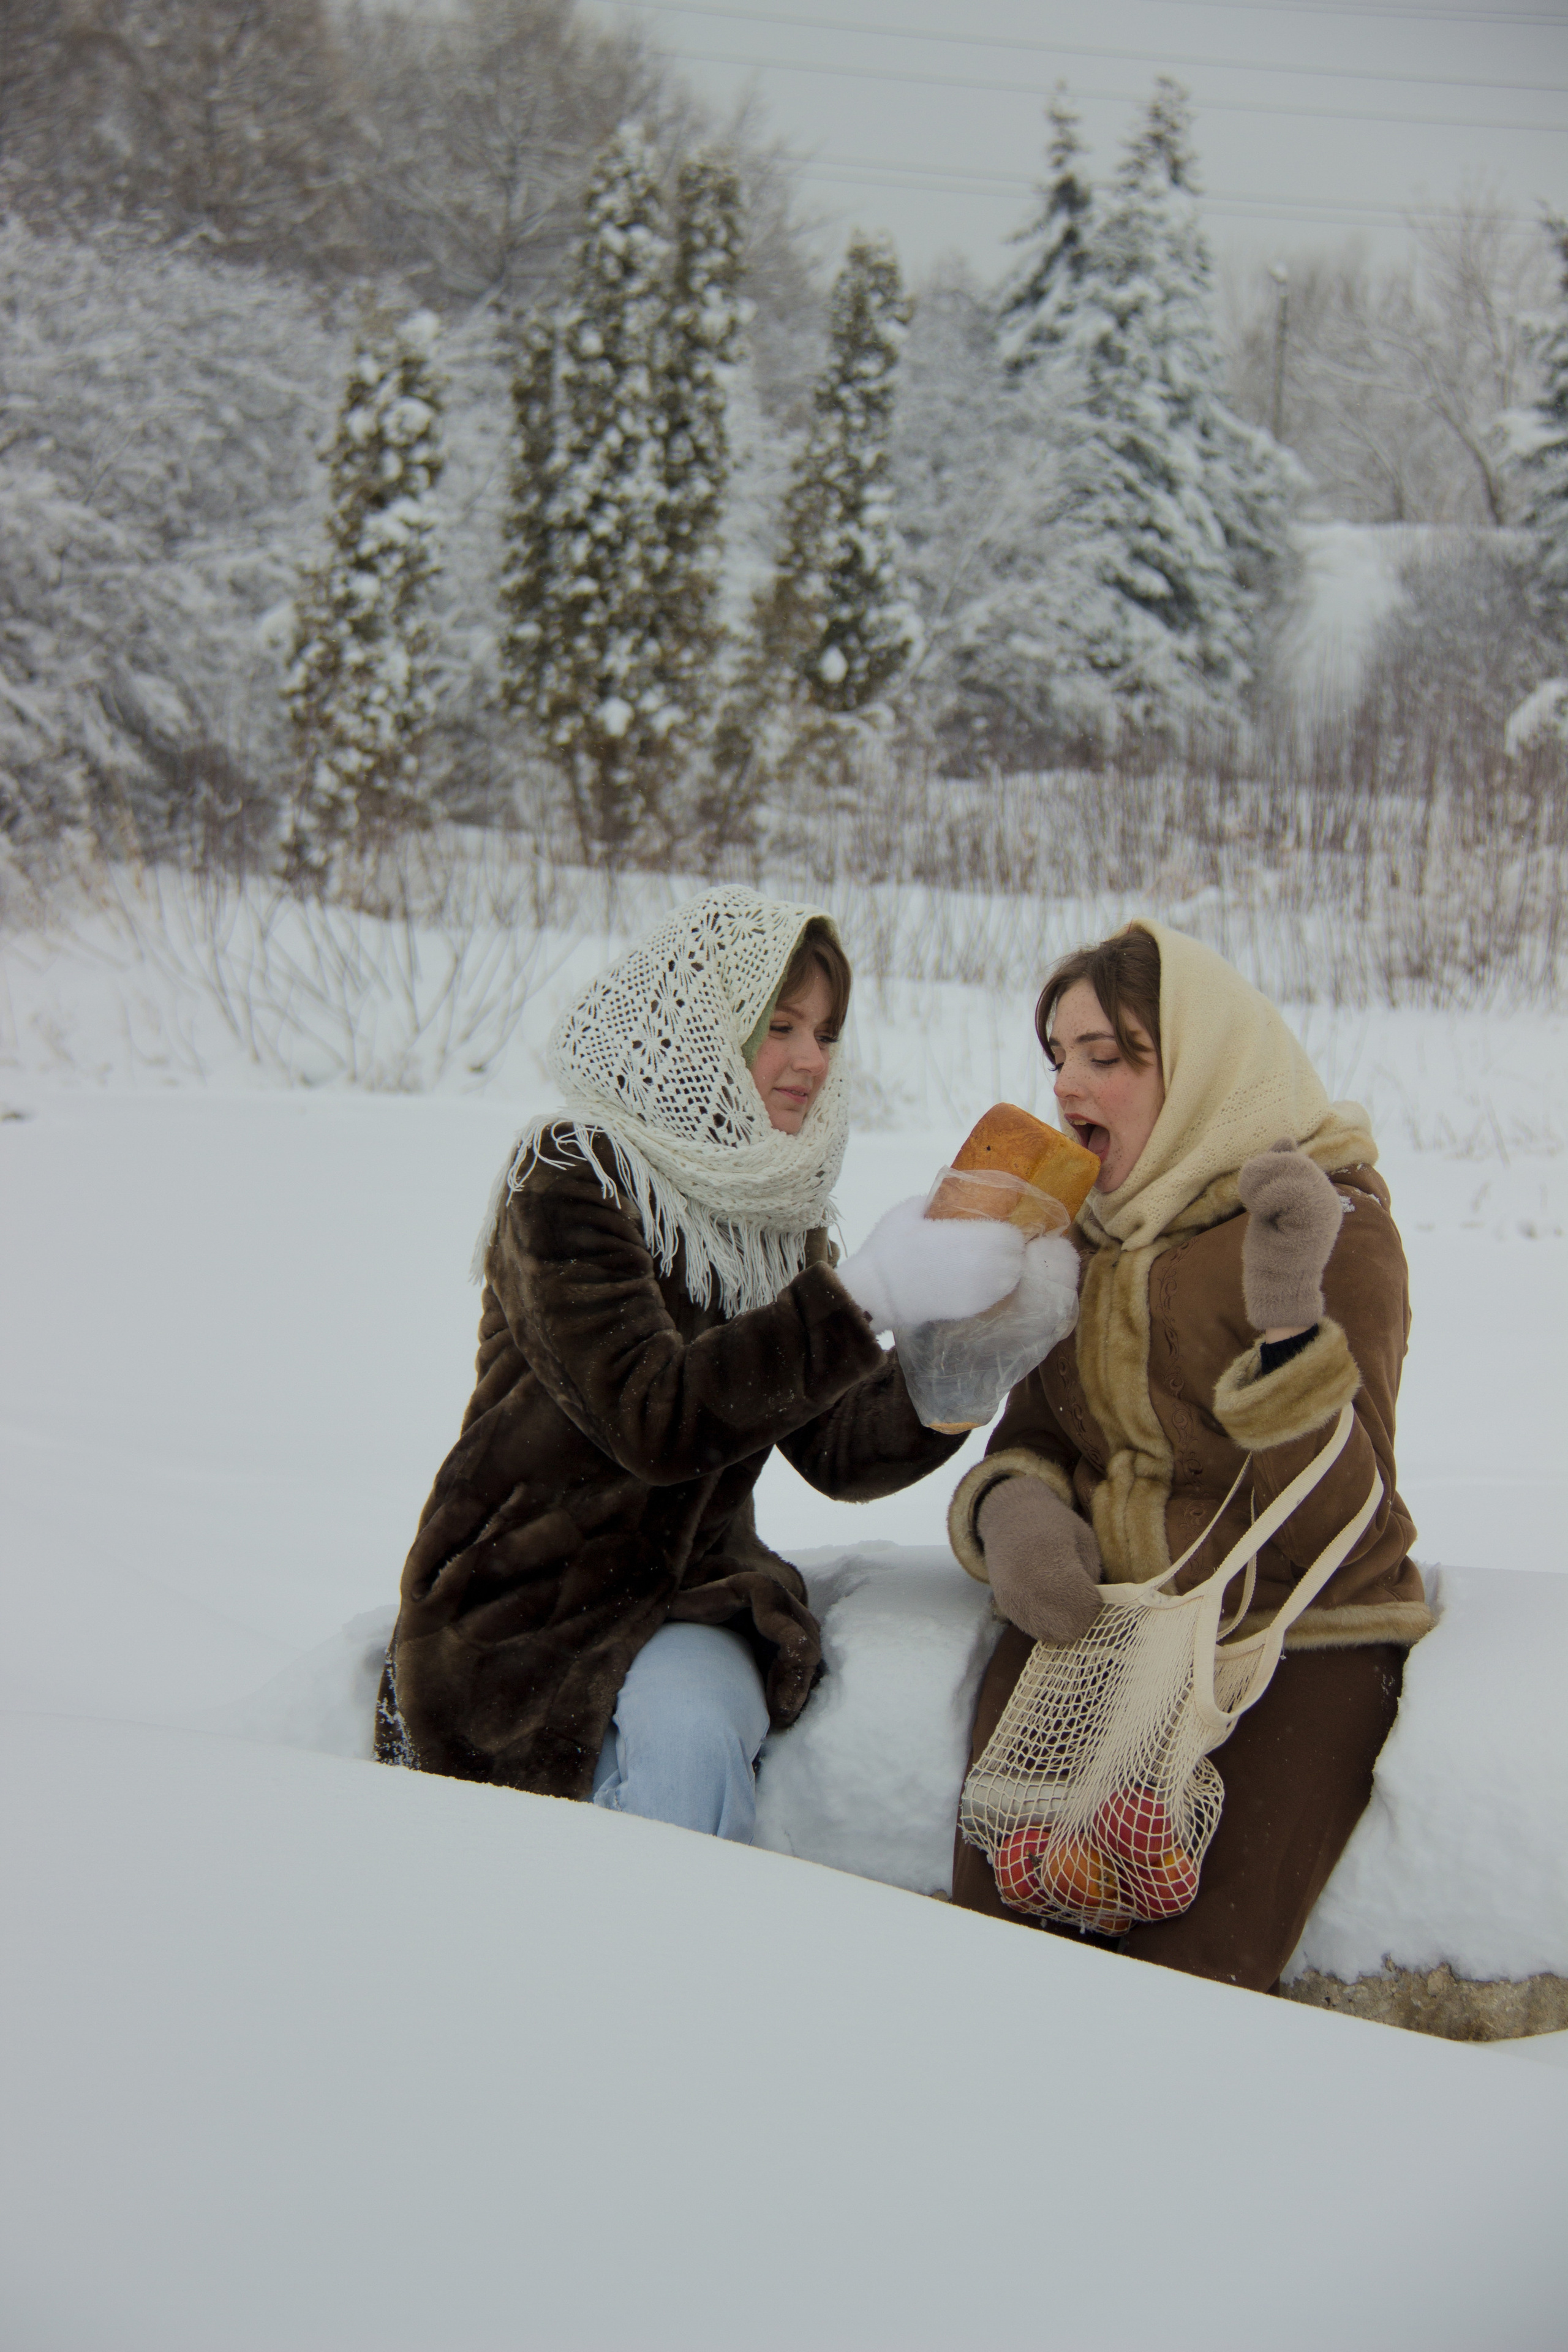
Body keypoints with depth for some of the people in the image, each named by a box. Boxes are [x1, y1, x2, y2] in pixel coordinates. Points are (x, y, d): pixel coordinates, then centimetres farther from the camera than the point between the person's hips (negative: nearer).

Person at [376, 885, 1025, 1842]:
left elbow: (839, 1451, -1)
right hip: (529, 1599, -4)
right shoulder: (568, 1180, -13)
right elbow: (656, 1418, -27)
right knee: (685, 1735, -30)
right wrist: (865, 1300, -33)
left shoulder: (777, 1208, 7)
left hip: (698, 1585, 5)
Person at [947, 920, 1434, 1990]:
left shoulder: (1339, 1230, -9)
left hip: (1298, 1641, -4)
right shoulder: (1080, 1228, 10)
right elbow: (1031, 1440, 15)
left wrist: (1289, 1325, -31)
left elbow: (1341, 1539, -15)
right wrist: (1011, 1510, -10)